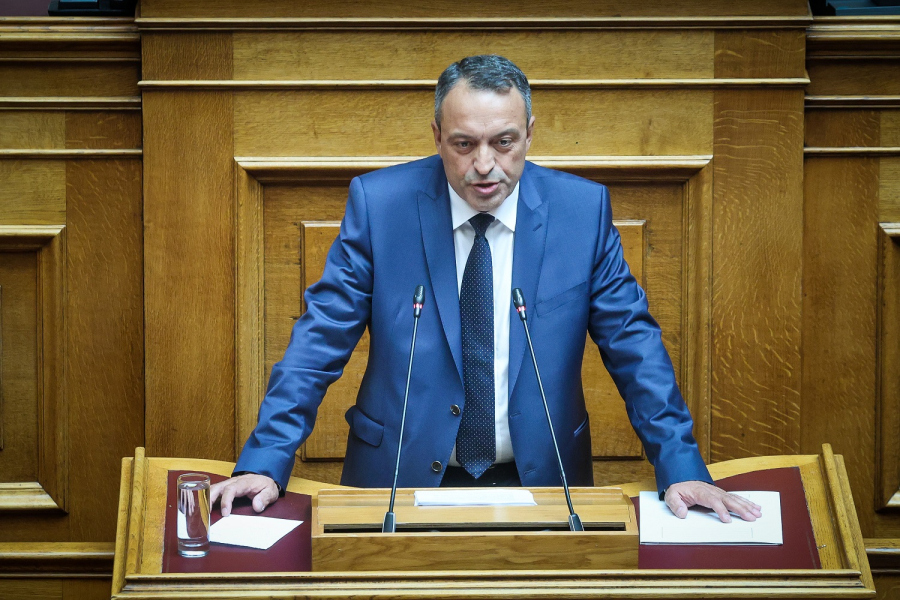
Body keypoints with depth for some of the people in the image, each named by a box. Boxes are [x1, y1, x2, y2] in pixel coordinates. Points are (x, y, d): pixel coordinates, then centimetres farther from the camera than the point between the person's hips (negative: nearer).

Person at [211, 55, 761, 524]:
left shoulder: (582, 208, -2)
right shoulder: (379, 203, -4)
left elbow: (633, 342, 3)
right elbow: (321, 337, -2)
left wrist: (681, 466, -6)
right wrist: (265, 462, -11)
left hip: (539, 480, 1)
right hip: (404, 477, 0)